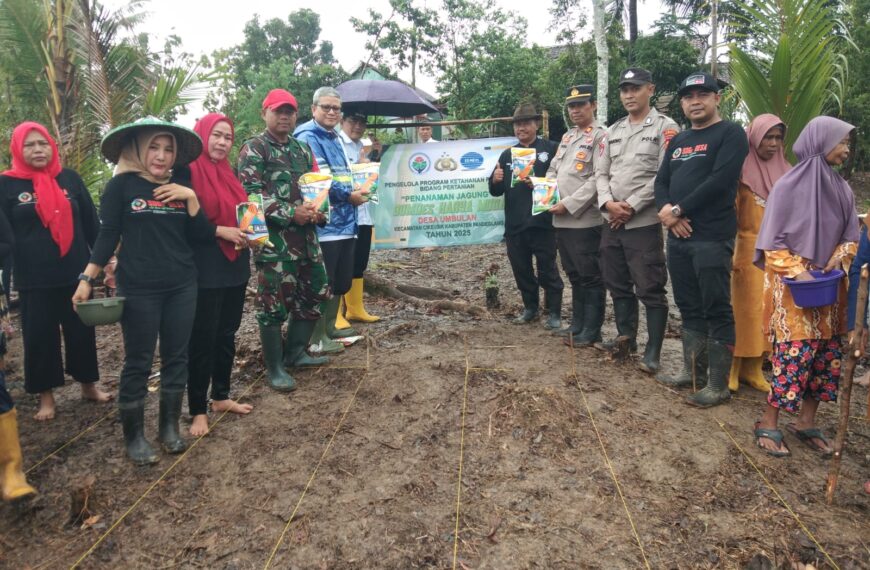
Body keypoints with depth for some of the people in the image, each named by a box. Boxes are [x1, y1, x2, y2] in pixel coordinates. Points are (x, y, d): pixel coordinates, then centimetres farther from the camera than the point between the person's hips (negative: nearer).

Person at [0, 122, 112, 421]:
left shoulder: (69, 178, 4)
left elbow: (91, 223, 7)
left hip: (75, 274, 2)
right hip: (34, 279, -1)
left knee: (82, 331, 10)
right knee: (39, 336, 6)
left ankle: (88, 385, 26)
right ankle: (46, 395, 20)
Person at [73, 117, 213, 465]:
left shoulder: (181, 186, 8)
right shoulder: (122, 185, -3)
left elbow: (202, 236, 2)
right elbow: (107, 236, -3)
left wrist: (190, 198, -9)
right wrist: (86, 279, -8)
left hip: (182, 286, 4)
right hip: (138, 289, -4)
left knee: (176, 357, 10)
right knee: (138, 362, 3)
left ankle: (169, 426, 26)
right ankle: (134, 436, 18)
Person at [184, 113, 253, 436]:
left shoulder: (228, 174, 15)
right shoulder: (189, 172, -9)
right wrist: (220, 231, -19)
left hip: (234, 264, 8)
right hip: (205, 268, -8)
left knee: (226, 334, 14)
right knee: (202, 338, -2)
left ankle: (221, 396, 28)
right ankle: (198, 410, 8)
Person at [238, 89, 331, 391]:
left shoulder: (302, 149, 17)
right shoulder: (253, 148, -3)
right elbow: (252, 194, -14)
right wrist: (291, 213, -19)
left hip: (306, 235, 7)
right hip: (273, 238, -7)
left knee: (314, 294, 12)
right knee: (274, 303, -3)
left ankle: (295, 352, 29)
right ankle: (274, 367, 10)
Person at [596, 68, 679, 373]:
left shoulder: (665, 127, -2)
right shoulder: (613, 131, 16)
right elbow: (601, 173, 11)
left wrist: (631, 206, -13)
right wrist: (608, 203, -8)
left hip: (644, 222, -6)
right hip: (611, 222, 7)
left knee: (650, 289, -3)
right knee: (618, 285, 14)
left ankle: (653, 351, 5)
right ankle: (626, 336, 29)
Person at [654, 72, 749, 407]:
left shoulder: (730, 134, -3)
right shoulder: (678, 141, 20)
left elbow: (720, 181, -16)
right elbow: (661, 181, 14)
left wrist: (678, 210, -12)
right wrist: (665, 210, -8)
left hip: (712, 238, -7)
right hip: (678, 237, 7)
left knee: (716, 311, -3)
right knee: (689, 307, 14)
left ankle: (718, 386, 4)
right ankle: (690, 371, 25)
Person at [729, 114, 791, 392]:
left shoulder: (784, 172, 11)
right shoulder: (741, 169, -3)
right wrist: (729, 253, -12)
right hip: (748, 250, -4)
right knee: (742, 310, -1)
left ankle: (753, 369, 16)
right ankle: (731, 369, 9)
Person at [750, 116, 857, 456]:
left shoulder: (842, 190, 8)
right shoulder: (789, 186, -9)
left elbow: (851, 237, 14)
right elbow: (772, 241, -9)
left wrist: (839, 258, -6)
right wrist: (797, 271, -18)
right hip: (792, 287, -6)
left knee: (827, 355, 7)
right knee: (793, 354, -9)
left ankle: (806, 423, 20)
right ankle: (768, 424, 5)